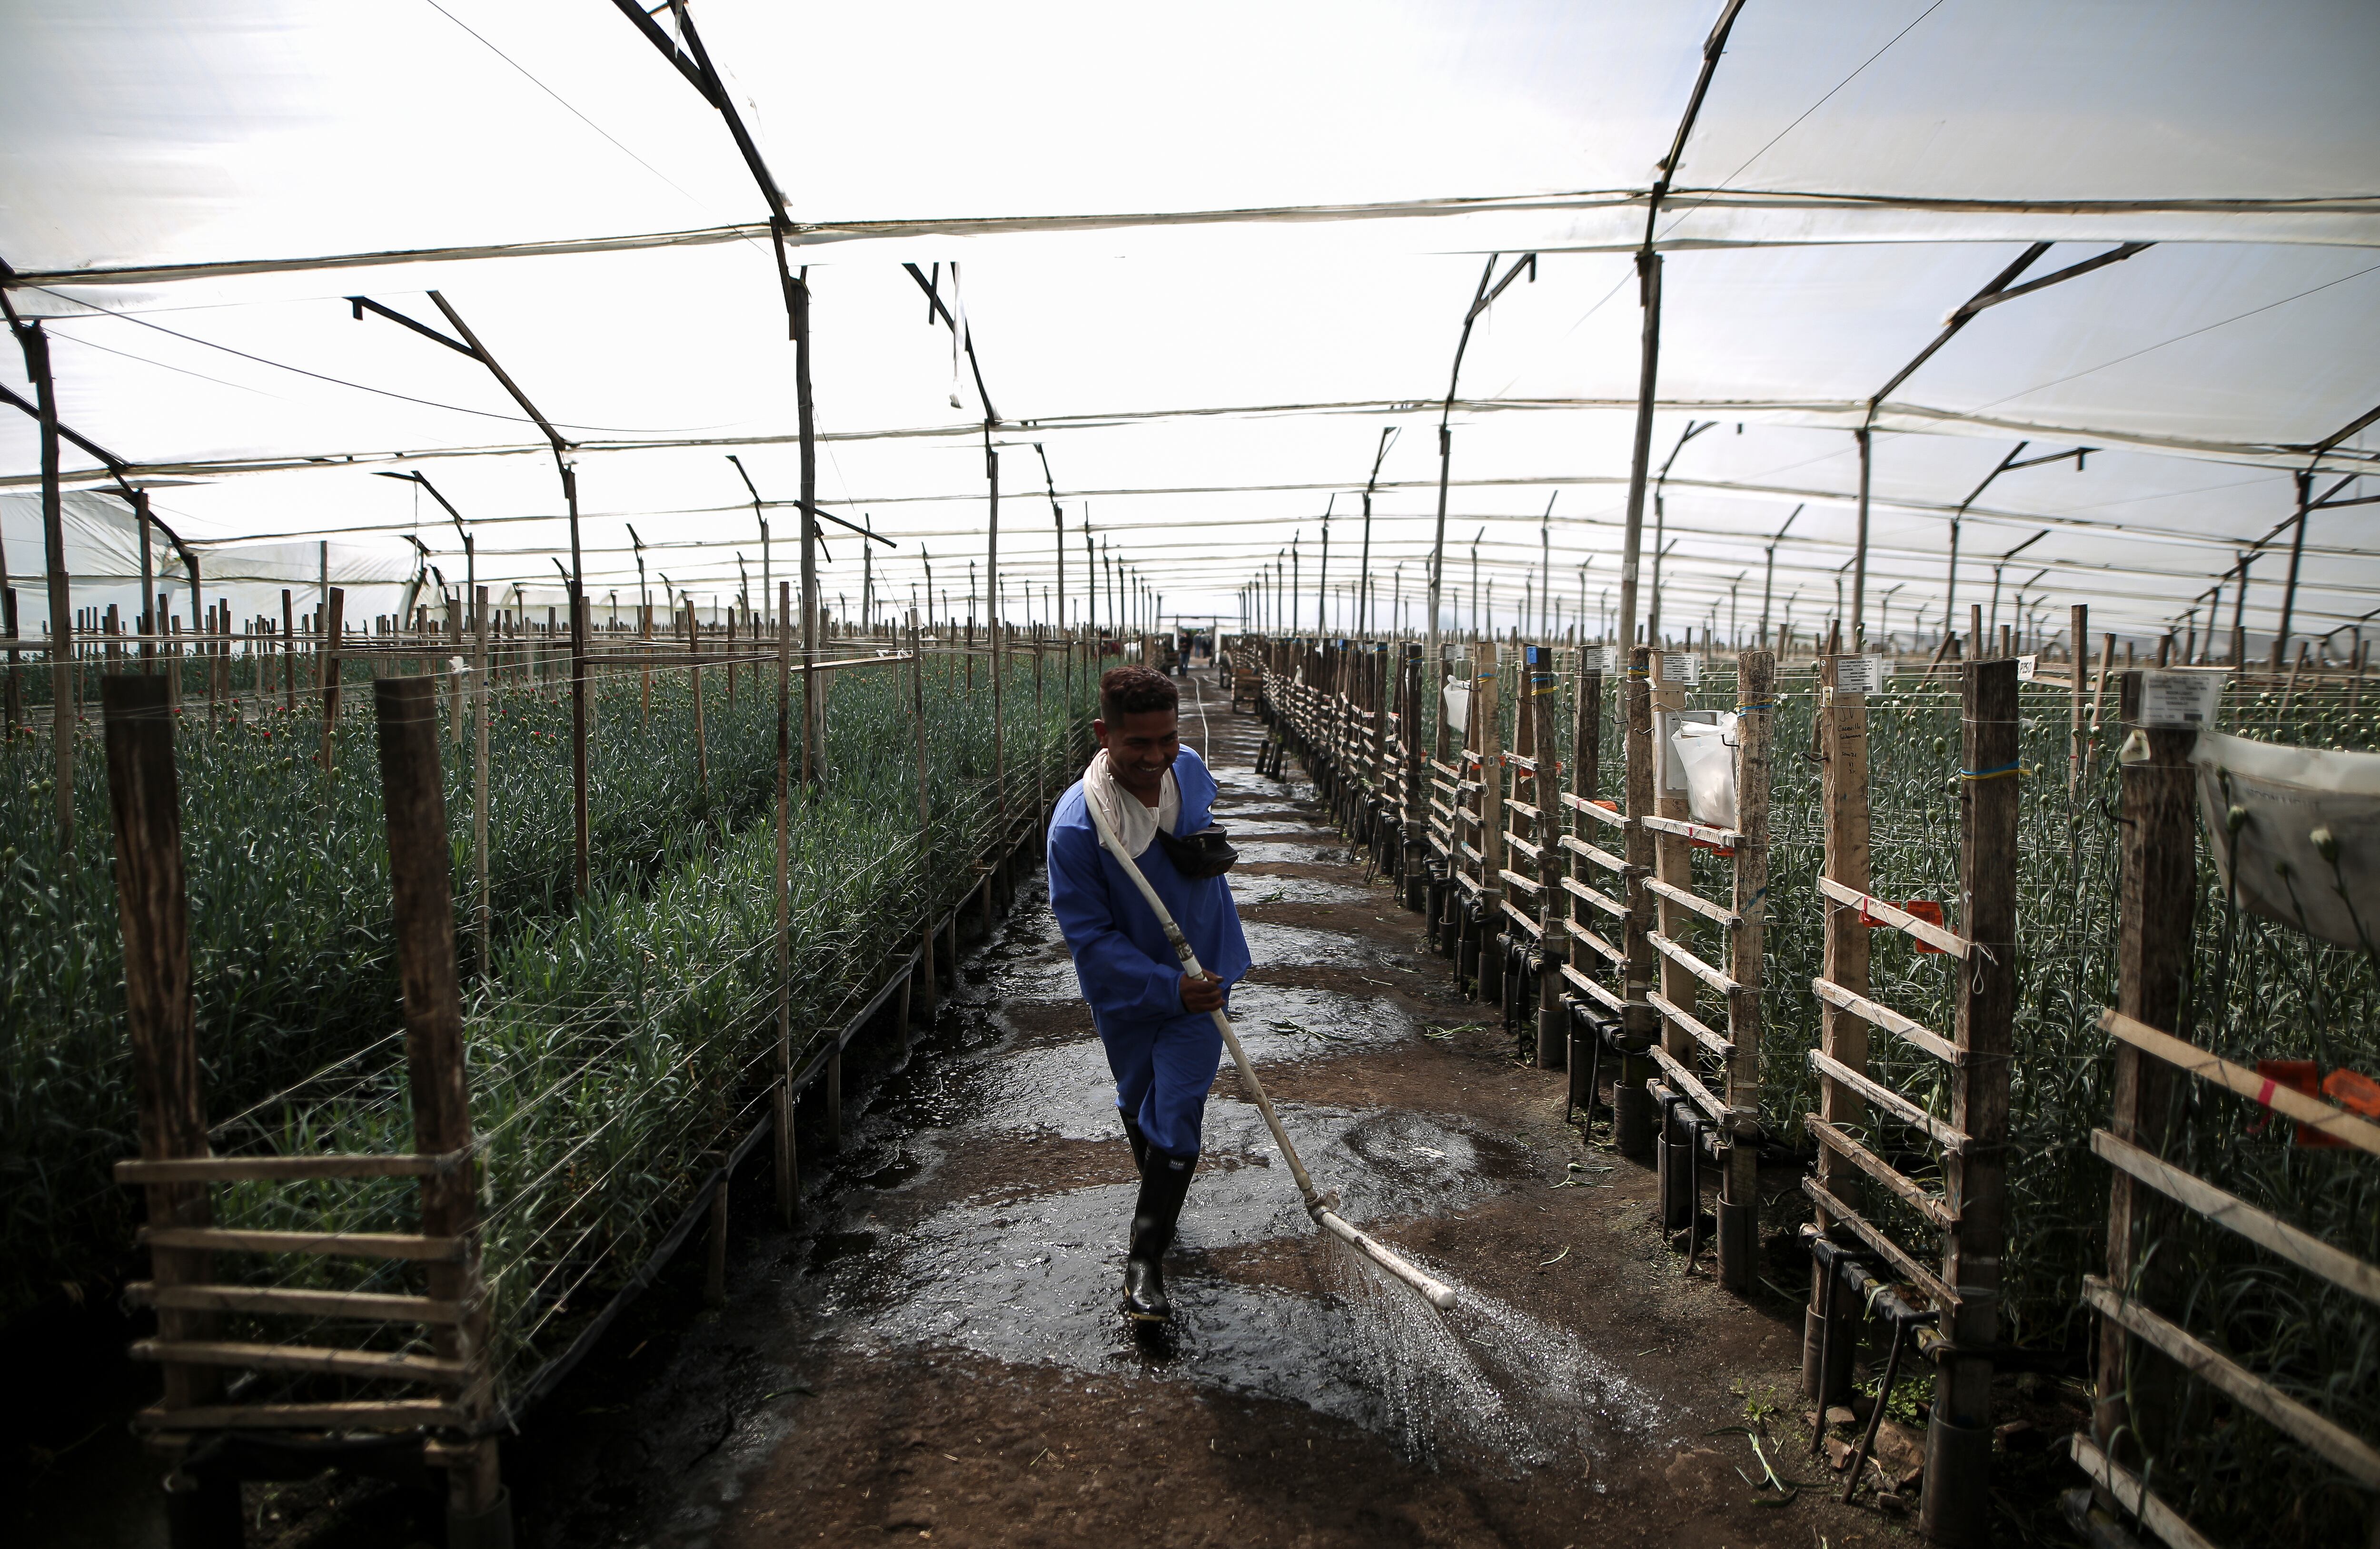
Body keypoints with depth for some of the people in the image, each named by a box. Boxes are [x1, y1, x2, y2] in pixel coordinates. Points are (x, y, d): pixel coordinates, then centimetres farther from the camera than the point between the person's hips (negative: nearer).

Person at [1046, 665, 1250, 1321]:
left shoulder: (1192, 770, -13)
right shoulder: (1076, 822, -28)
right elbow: (1089, 937, -25)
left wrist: (1212, 848, -9)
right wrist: (1169, 988, -31)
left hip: (1201, 971, 2)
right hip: (1126, 985, -1)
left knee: (1177, 1109, -4)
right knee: (1137, 1102, 20)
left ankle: (1144, 1260, 9)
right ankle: (1161, 1201, 50)